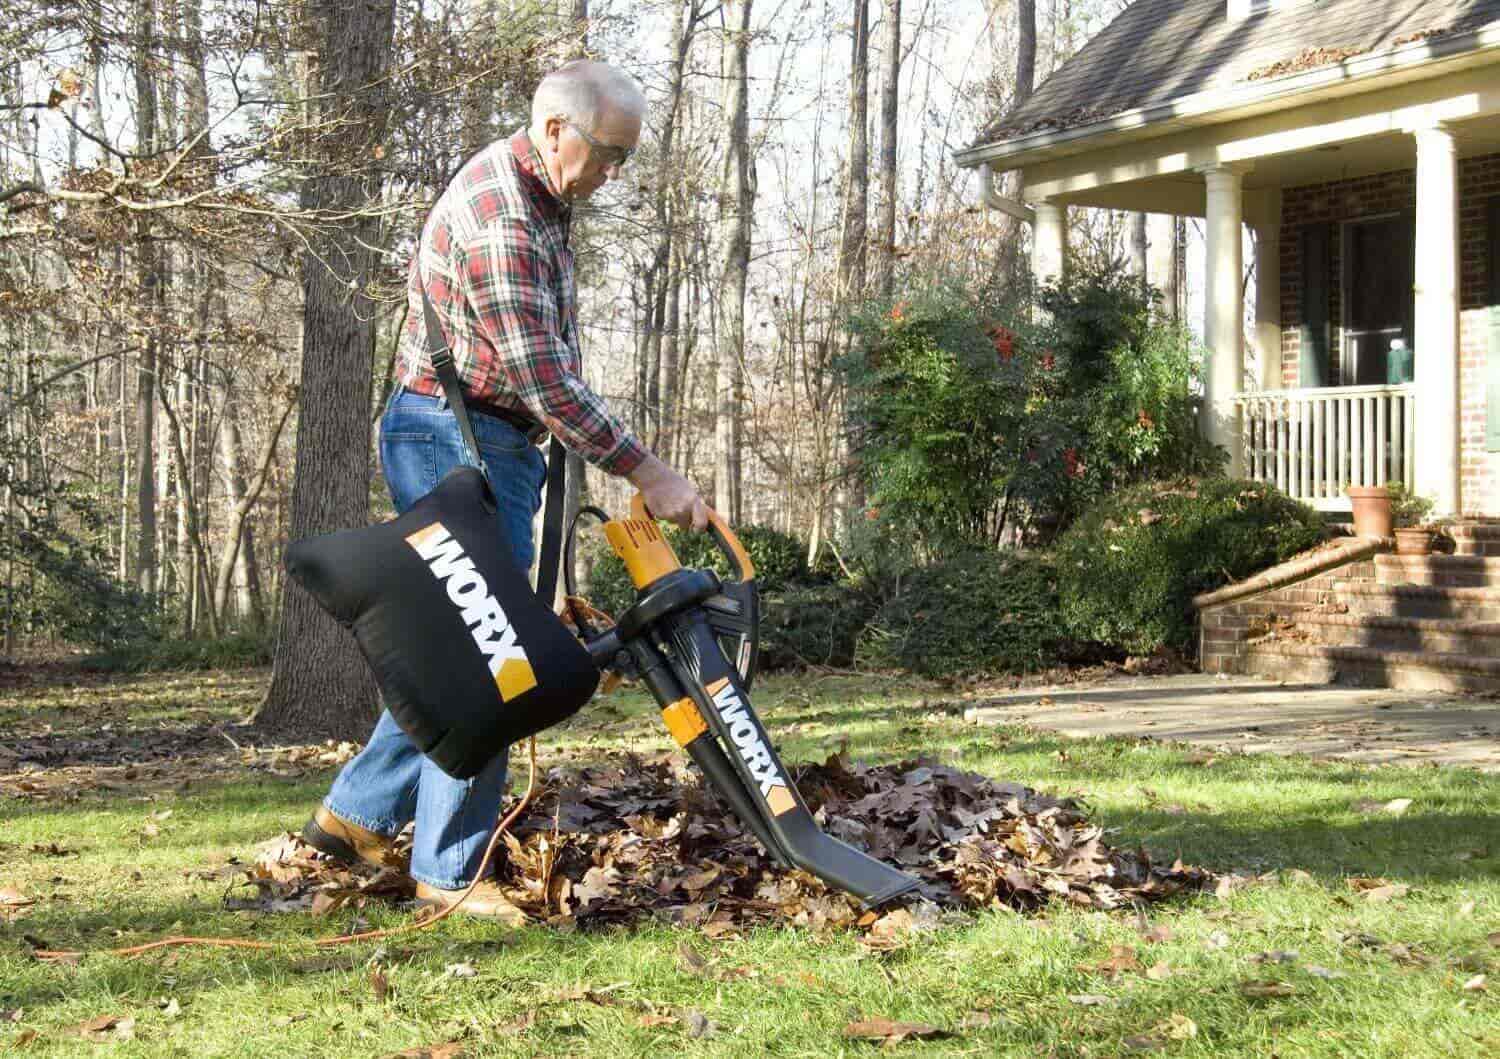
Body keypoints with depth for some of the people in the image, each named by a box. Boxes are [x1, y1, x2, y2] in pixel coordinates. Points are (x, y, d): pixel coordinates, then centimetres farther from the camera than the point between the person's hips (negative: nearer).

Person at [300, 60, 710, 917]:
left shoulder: (537, 200, 12)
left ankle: (358, 814, 23)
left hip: (495, 445, 10)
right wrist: (647, 474, -23)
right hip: (459, 440, -10)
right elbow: (543, 379, -25)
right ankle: (450, 869, 1)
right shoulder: (500, 218, -22)